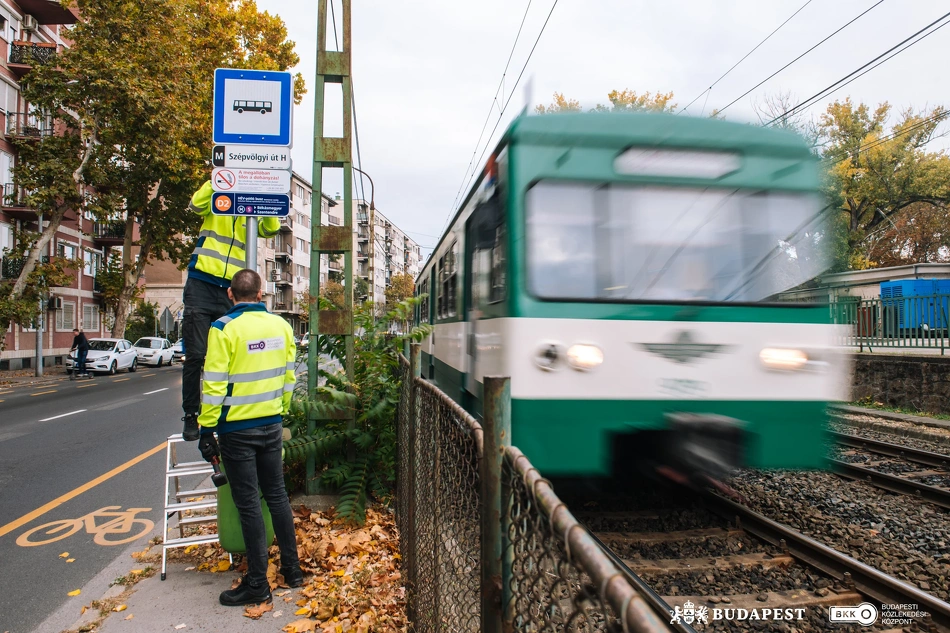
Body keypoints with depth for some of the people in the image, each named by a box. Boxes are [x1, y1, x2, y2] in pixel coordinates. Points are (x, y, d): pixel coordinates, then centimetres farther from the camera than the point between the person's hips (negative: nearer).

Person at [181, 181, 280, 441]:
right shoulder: (216, 202, 9)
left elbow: (271, 228, -7)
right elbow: (197, 203, -14)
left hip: (230, 293, 3)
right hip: (201, 286, -2)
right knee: (196, 355, -4)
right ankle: (190, 416, 4)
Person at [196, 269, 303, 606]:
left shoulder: (224, 328, -13)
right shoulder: (280, 325, 2)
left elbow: (214, 385, -15)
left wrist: (207, 430, -7)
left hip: (237, 429, -5)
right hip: (272, 425, 5)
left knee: (248, 504, 4)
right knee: (276, 494, 16)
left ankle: (257, 583, 14)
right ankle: (291, 568, 27)